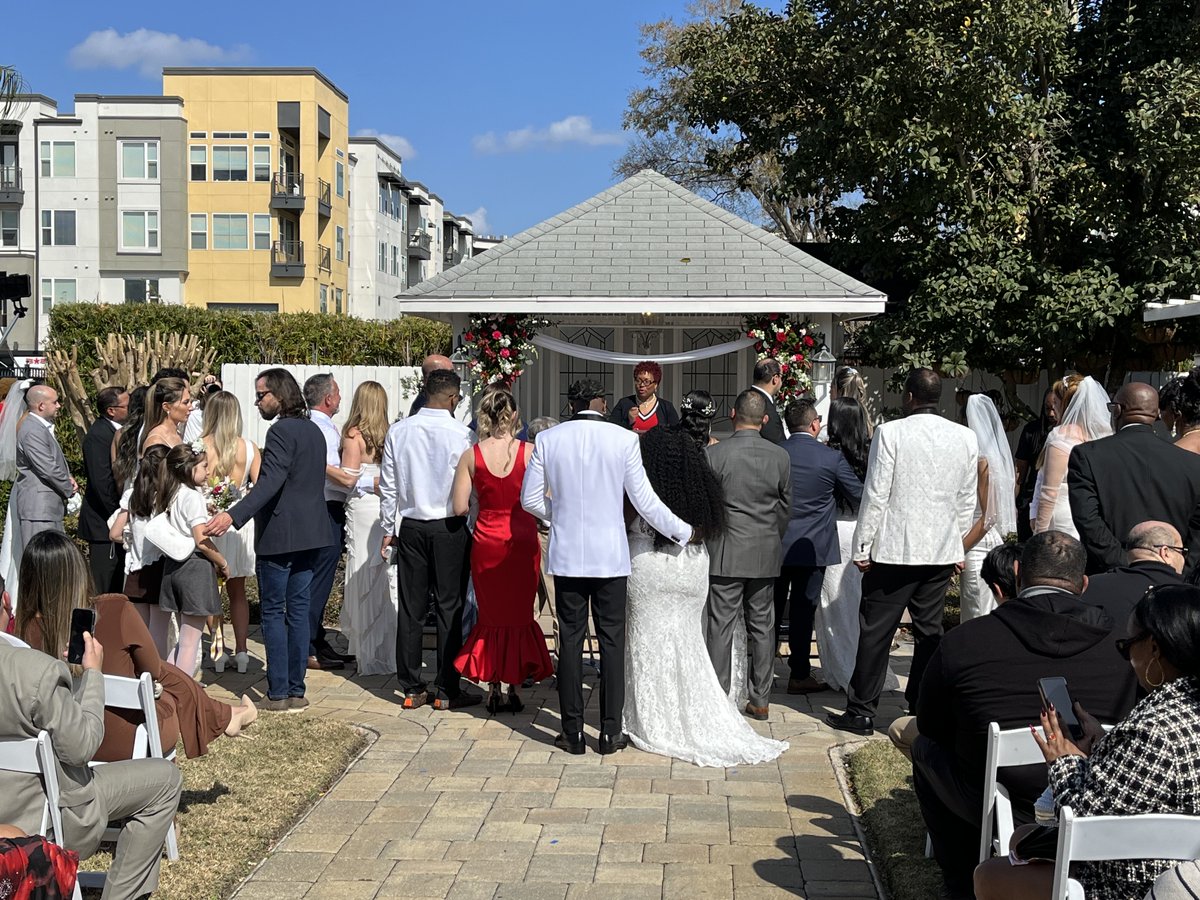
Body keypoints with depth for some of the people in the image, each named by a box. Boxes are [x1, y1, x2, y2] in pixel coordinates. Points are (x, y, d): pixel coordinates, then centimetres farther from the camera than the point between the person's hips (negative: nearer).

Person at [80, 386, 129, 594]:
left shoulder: (118, 431, 12)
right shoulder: (98, 435, -17)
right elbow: (101, 482, -22)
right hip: (104, 522, -9)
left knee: (117, 586, 15)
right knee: (101, 588, -4)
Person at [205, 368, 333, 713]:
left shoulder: (281, 431, -15)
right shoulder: (313, 431, 14)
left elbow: (270, 483, -27)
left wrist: (233, 516, -35)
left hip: (279, 535, -8)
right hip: (309, 532, 9)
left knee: (273, 613, -1)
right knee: (298, 610, 10)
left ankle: (278, 694, 1)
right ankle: (296, 691, 13)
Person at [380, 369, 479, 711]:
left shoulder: (398, 432, 1)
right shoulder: (461, 435, -11)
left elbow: (388, 486, 6)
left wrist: (389, 529, 14)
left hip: (410, 527, 4)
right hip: (449, 528, -4)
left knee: (411, 608, 8)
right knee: (450, 608, 3)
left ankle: (412, 689, 14)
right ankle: (447, 690, 8)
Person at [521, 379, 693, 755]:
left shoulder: (547, 440, -1)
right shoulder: (624, 440, -6)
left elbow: (530, 499, 4)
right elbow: (645, 502, -5)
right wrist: (683, 532, 8)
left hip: (567, 557, 1)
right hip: (611, 557, -1)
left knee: (570, 641, 7)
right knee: (612, 642, 7)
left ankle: (573, 733, 11)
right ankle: (610, 733, 11)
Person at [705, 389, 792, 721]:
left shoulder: (714, 454, -10)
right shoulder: (781, 456, 0)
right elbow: (785, 506, 8)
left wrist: (707, 542, 12)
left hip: (725, 554, -3)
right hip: (766, 554, 3)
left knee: (721, 626, 3)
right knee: (762, 626, 10)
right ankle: (761, 700, 16)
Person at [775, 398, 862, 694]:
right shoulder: (832, 458, -12)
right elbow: (859, 496, -2)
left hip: (775, 546, 3)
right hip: (812, 548, -3)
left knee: (772, 609, 13)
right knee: (803, 610, 4)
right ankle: (799, 675, 9)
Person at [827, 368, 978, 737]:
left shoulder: (890, 433, -10)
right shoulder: (966, 438, 4)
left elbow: (875, 495, -10)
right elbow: (966, 501, 10)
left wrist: (863, 546, -2)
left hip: (894, 550, -4)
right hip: (942, 551, 4)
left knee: (875, 632, 2)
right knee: (930, 632, 12)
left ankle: (861, 713, 7)